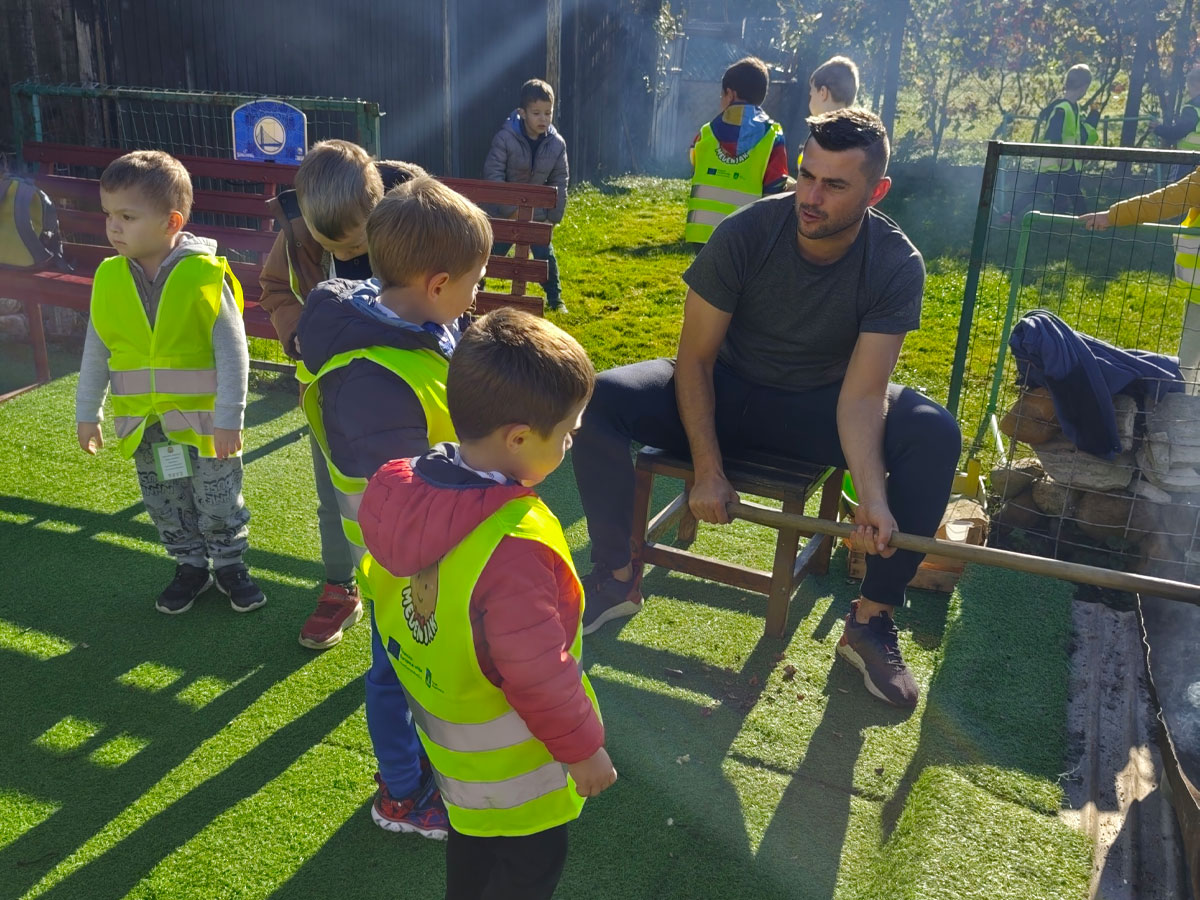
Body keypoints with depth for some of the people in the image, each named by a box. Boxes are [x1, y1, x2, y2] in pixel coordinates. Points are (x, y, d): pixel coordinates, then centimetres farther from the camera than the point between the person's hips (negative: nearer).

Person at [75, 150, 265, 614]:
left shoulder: (205, 275, -18)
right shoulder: (109, 279, -4)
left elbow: (232, 352, -15)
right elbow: (96, 352, 7)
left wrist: (229, 418, -16)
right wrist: (87, 413, 10)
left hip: (204, 419, -4)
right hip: (143, 423, 4)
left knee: (219, 504, 11)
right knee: (165, 506, 18)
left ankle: (229, 564, 32)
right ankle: (191, 566, 37)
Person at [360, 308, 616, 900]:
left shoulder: (405, 489, -14)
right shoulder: (515, 545, -39)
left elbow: (382, 589, 3)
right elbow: (540, 673, -29)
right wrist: (584, 748, -12)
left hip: (443, 716, 8)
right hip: (508, 758, -8)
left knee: (472, 832, 31)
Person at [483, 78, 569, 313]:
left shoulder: (557, 144, -7)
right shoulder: (505, 138, -19)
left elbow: (559, 182, 0)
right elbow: (493, 173, -18)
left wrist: (555, 214, -3)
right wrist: (508, 207, -22)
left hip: (537, 214, 2)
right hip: (506, 212, -2)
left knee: (545, 255, 6)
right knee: (492, 253, 7)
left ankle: (555, 298, 21)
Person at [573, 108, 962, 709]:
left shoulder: (896, 265, -18)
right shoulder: (745, 234, -19)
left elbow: (861, 394, -22)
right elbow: (695, 357, -14)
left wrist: (871, 494, -40)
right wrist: (707, 471, -22)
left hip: (821, 406, 0)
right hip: (729, 390, 0)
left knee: (935, 436, -28)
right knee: (597, 400, -25)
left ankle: (872, 619, -11)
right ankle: (619, 576, -5)